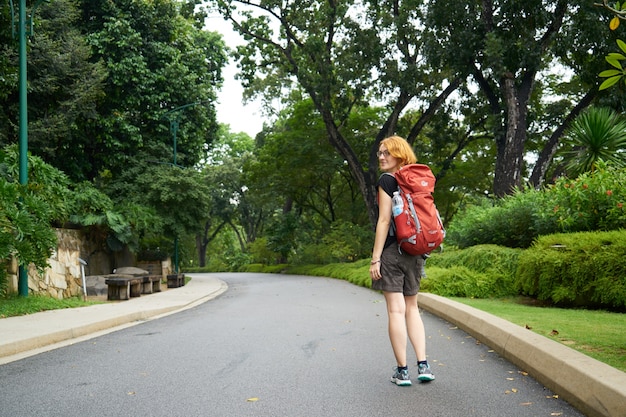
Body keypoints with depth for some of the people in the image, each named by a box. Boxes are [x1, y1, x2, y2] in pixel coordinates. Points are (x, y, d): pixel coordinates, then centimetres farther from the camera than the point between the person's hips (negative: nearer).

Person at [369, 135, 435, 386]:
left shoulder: (386, 181, -7)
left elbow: (384, 220, -12)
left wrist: (375, 258, -12)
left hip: (392, 250, -7)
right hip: (414, 251, 7)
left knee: (396, 310, -3)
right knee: (412, 308, 14)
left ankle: (402, 371, 0)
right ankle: (423, 365, 7)